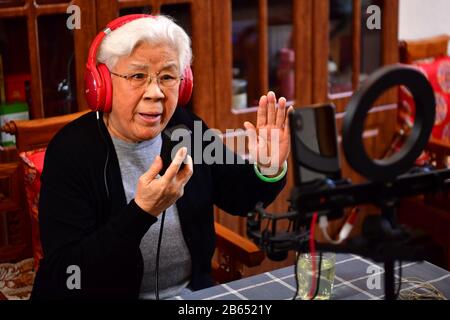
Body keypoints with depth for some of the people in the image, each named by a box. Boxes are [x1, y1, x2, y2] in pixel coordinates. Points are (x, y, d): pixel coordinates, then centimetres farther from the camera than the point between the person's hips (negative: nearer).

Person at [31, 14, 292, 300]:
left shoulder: (185, 127, -2)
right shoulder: (70, 151, -15)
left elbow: (240, 199, 11)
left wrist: (269, 171, -9)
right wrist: (143, 210, -30)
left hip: (194, 292, 3)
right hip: (108, 293, -3)